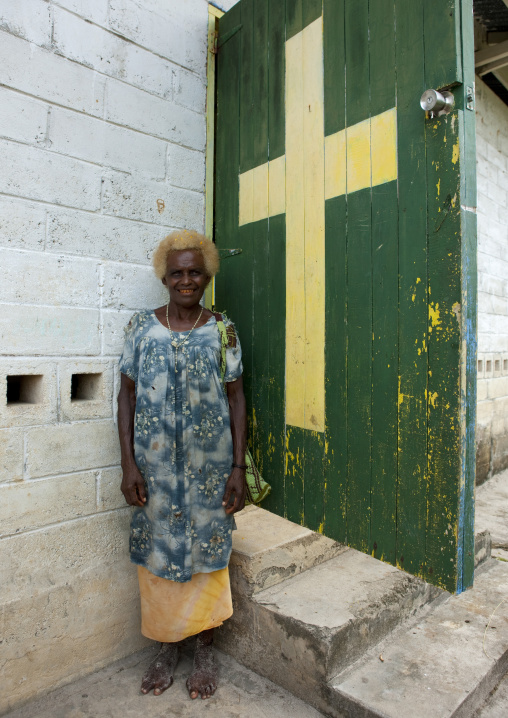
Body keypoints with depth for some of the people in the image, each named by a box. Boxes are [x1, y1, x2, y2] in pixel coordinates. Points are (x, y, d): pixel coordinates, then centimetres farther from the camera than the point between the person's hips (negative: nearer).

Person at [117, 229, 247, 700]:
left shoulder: (222, 331, -1)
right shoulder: (141, 327, 0)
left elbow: (236, 399, -1)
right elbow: (127, 394, 1)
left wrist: (238, 467, -5)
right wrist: (128, 463, -5)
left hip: (210, 466, -1)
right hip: (154, 466, 1)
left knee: (206, 553, 11)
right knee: (157, 555, 13)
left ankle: (204, 650, 35)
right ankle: (166, 647, 38)